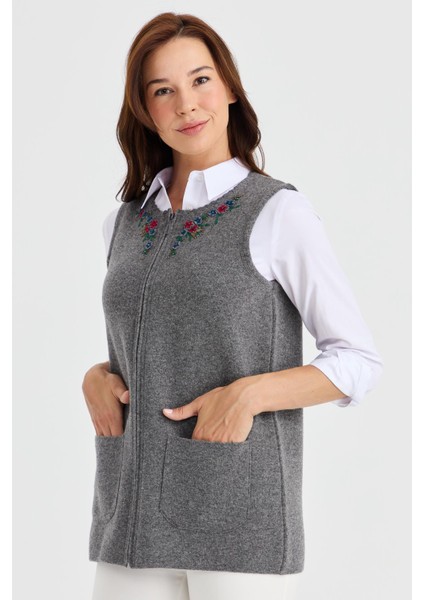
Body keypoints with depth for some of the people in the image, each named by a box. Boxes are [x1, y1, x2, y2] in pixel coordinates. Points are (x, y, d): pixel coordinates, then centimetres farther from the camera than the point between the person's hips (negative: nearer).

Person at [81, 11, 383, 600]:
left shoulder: (279, 213, -3)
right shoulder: (126, 222, 12)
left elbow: (358, 362, -2)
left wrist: (251, 393, -17)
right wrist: (98, 378, 2)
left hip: (241, 514, -4)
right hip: (135, 519, 5)